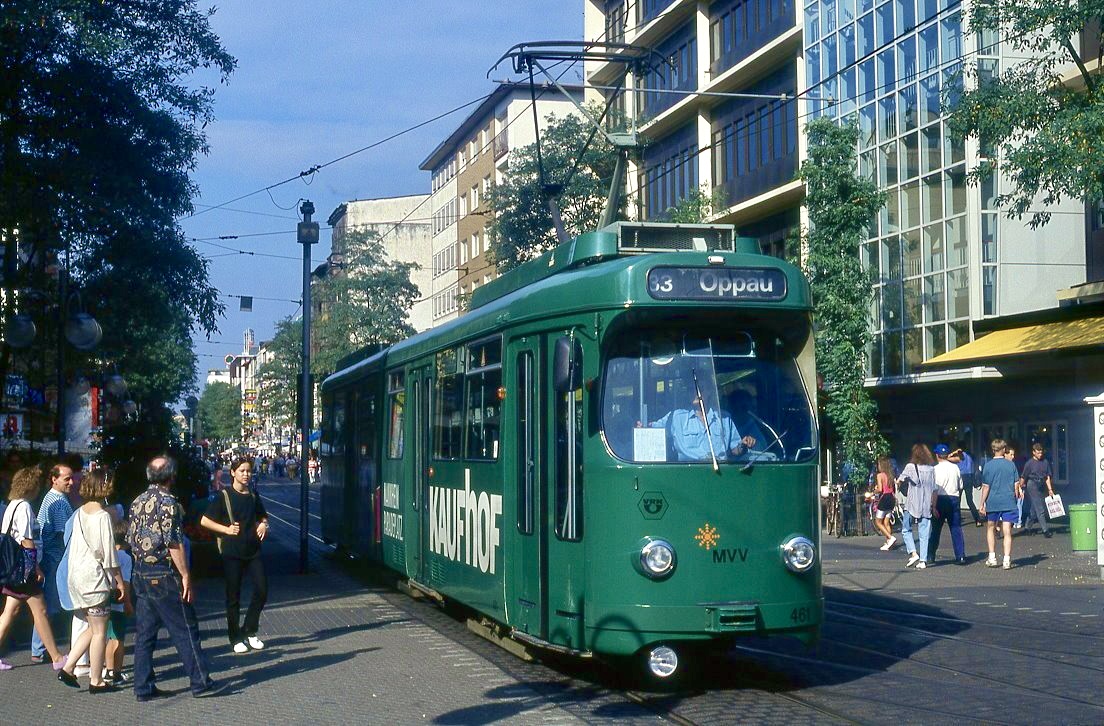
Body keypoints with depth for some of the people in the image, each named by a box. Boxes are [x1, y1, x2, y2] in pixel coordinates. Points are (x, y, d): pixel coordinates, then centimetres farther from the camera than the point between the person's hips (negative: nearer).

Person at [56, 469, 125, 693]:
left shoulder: (79, 513, 7)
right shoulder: (103, 516, -15)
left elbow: (73, 546, 11)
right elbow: (108, 553, -15)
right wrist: (119, 580, -8)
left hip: (77, 574, 8)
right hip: (95, 575, -8)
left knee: (92, 628, 17)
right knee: (99, 631, 2)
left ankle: (68, 668, 12)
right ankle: (96, 681, 7)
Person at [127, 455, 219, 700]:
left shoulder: (138, 502, 11)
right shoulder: (167, 502, -13)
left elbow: (131, 539, 15)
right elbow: (174, 543, -17)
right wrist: (185, 575, -14)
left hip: (140, 574, 8)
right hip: (163, 574, -8)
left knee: (144, 632, 10)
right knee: (185, 629, -1)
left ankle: (143, 687, 11)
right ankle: (200, 682, 2)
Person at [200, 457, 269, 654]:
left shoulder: (254, 497, 11)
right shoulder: (224, 497, -4)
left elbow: (262, 517, 27)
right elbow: (204, 521, -4)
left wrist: (264, 525, 4)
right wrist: (227, 529, -14)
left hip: (253, 551, 4)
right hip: (232, 553, -4)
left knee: (262, 590, -3)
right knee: (234, 596, 1)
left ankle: (249, 631, 14)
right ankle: (236, 639, 12)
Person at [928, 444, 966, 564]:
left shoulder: (936, 469, -9)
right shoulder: (955, 467, 3)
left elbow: (935, 490, -12)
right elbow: (960, 486, 9)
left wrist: (934, 506, -8)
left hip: (941, 500, -3)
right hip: (954, 499, 3)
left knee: (936, 528, 8)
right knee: (956, 528, 4)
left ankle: (931, 555, 15)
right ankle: (961, 556, -2)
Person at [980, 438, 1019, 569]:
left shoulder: (988, 465, -5)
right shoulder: (1011, 465, 1)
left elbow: (986, 487, -6)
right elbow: (1016, 484, 3)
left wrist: (981, 504, -1)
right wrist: (1015, 498, 17)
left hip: (993, 502, -1)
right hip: (1009, 502, 1)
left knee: (990, 528, 16)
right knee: (1007, 532, 2)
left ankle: (992, 557, 13)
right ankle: (1007, 560, -2)